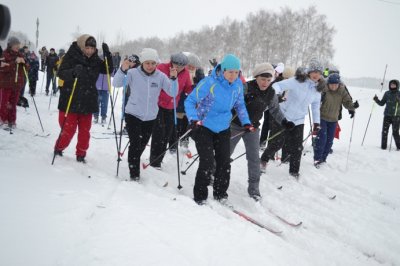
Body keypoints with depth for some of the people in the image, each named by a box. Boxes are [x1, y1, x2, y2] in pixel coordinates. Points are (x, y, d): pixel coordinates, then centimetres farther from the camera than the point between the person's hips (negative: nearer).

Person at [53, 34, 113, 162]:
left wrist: (107, 54, -10)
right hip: (70, 101, -4)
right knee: (69, 129, 1)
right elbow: (61, 73, -17)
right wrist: (73, 72, -38)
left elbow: (108, 70, 6)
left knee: (85, 130, 9)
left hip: (88, 101, 4)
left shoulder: (95, 60, 3)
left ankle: (81, 154, 24)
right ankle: (58, 149, 25)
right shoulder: (71, 57, -11)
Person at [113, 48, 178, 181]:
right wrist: (123, 70, -32)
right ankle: (134, 174, 0)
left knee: (142, 145, 16)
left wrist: (173, 79, -25)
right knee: (135, 144, -13)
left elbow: (173, 93, -9)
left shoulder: (160, 76, -5)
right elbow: (116, 84, -16)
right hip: (133, 114, -3)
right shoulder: (134, 73, -11)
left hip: (150, 117, 3)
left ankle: (134, 164, 41)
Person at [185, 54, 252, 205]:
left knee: (224, 163, 8)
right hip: (204, 127, -5)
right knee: (207, 163, -11)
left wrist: (246, 122, 1)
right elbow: (190, 101, -18)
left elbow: (239, 105, 12)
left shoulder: (238, 84, -5)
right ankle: (200, 197, 5)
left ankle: (220, 194, 26)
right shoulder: (209, 83, -22)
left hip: (223, 129, 6)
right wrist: (193, 119, -33)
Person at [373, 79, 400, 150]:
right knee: (384, 131, -3)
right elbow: (382, 103, 13)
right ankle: (383, 146, 6)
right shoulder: (387, 93, 10)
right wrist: (376, 100, -1)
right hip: (387, 115, 3)